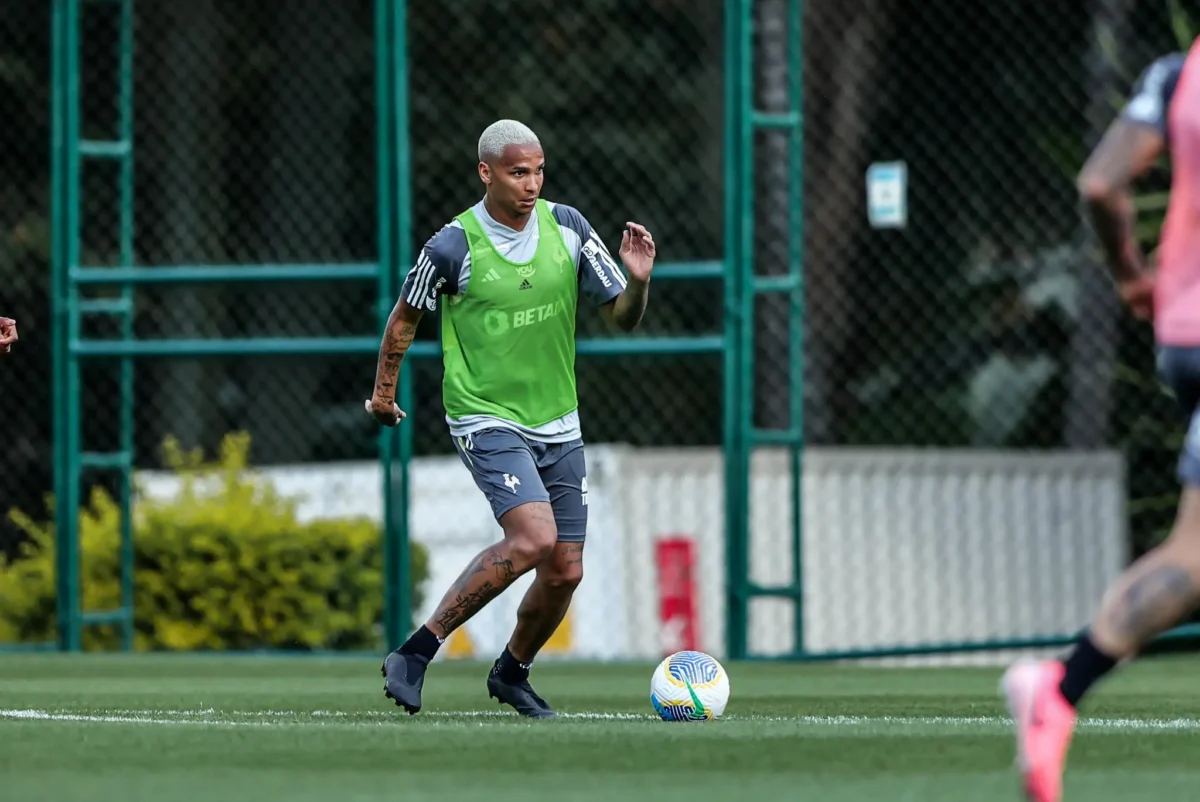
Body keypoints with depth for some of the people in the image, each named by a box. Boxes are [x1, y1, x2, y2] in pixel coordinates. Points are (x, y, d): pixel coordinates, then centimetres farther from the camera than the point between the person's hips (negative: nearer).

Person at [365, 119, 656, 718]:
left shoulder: (567, 227, -1)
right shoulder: (453, 247, -13)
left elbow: (622, 316, 3)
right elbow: (406, 316, 4)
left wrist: (638, 281, -18)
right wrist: (384, 391, 11)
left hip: (557, 423, 6)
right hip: (486, 419, -6)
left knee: (565, 571, 4)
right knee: (534, 539, -26)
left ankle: (511, 673, 30)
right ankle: (415, 655, -18)